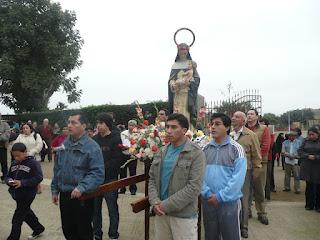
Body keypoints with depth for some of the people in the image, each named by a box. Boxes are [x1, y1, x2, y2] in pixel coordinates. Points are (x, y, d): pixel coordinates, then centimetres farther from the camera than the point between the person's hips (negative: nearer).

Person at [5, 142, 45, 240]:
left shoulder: (33, 163, -15)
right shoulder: (14, 163, 6)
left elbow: (38, 178, -20)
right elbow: (8, 176, 13)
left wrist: (22, 183, -26)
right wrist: (9, 181, -11)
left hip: (27, 194, -8)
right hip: (17, 194, 8)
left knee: (17, 218, -2)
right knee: (26, 213, 22)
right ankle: (38, 228, 41)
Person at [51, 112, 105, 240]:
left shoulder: (92, 146, -15)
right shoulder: (64, 144, 5)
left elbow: (97, 173, -21)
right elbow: (57, 169, 14)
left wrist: (81, 188, -31)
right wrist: (55, 189, 13)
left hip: (82, 197, -6)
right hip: (64, 195, 6)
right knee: (67, 229, 20)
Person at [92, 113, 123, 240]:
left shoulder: (116, 139, -8)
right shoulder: (95, 138, 7)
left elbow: (116, 160, -15)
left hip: (110, 179, -4)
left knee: (112, 209, 6)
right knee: (95, 208, 14)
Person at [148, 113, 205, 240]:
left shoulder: (196, 153, -11)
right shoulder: (161, 152, 7)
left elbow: (194, 187, -17)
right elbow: (152, 179, 8)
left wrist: (166, 205, -17)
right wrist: (155, 201, -9)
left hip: (184, 215, -5)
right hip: (160, 213, 5)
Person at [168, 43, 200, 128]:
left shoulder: (192, 64, 10)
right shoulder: (175, 65, 17)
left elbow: (196, 78, 3)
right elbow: (171, 79, 11)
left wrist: (187, 82, -14)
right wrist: (174, 84, -11)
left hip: (188, 94, -2)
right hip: (177, 94, 2)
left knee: (187, 114, -11)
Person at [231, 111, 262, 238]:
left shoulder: (251, 135, -5)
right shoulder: (229, 135, 6)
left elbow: (256, 156, -3)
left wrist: (255, 173, -5)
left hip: (244, 172, -3)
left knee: (243, 200, 6)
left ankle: (243, 227, 21)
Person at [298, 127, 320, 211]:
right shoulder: (306, 141, 7)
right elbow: (300, 151, 2)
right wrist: (308, 156, -12)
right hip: (307, 168, 3)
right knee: (309, 186, 9)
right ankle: (309, 205, 20)